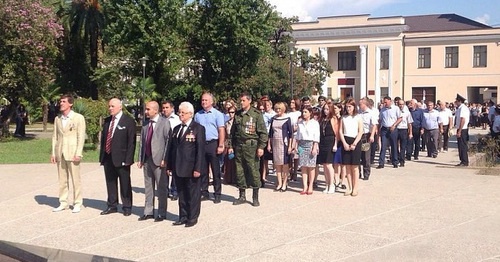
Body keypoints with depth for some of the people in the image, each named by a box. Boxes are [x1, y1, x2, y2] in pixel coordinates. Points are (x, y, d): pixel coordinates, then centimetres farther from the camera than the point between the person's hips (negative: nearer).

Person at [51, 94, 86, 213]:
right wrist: (53, 153, 7)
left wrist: (78, 154, -13)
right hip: (60, 153, 5)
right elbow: (55, 136, 14)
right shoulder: (57, 119, 12)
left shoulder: (78, 118, -3)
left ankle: (77, 203, 9)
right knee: (62, 180, 10)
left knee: (76, 179, 0)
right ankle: (63, 203, 18)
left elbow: (81, 137, -7)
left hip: (72, 153, -5)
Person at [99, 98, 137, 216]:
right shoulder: (107, 121, 13)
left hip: (121, 158, -6)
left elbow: (131, 141, -10)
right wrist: (102, 156, 10)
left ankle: (127, 207, 15)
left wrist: (128, 159, -16)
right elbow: (103, 138, 15)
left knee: (125, 184, 4)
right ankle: (112, 206, 25)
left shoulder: (128, 121, -7)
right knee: (110, 183, 13)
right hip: (108, 157, 6)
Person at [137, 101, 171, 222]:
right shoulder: (145, 124, 12)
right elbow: (142, 142, 14)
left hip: (159, 160, -6)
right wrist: (140, 159, 9)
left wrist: (165, 159, -16)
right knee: (148, 187, 12)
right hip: (147, 160, 6)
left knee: (161, 188, 2)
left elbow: (168, 141, -11)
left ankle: (162, 213, 11)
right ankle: (148, 212, 22)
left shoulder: (165, 122, -7)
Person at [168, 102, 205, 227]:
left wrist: (198, 168, -17)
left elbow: (200, 149, -12)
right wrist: (169, 165, 9)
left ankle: (193, 217, 16)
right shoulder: (176, 129, 14)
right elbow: (171, 147, 14)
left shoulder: (198, 128, -6)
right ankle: (183, 217, 24)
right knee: (181, 193, 13)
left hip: (191, 168, -6)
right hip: (178, 168, 6)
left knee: (193, 193, 5)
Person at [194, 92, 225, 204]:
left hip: (213, 144, -4)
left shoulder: (217, 114, -2)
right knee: (203, 170, 10)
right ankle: (204, 193, 20)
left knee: (216, 170, 1)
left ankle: (217, 195, 8)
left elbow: (221, 131, -7)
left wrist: (220, 146, -13)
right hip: (200, 144, 4)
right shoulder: (198, 115, 11)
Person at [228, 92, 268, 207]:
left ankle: (255, 197, 8)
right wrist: (230, 146, 12)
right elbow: (232, 131, 17)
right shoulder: (237, 114, 13)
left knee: (253, 170, -3)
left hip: (251, 145, -5)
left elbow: (263, 132, -5)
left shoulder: (257, 114, -2)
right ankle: (242, 196, 19)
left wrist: (261, 147, -12)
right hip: (238, 145, 5)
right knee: (239, 171, 7)